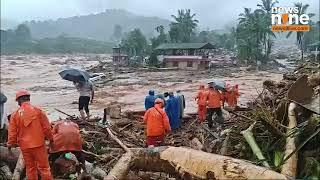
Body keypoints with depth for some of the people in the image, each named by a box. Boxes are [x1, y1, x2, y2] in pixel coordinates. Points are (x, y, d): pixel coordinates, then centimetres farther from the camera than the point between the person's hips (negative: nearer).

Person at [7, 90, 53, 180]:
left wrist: (10, 145, 13)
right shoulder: (38, 111, -8)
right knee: (44, 167, 5)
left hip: (24, 146, 2)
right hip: (38, 144, -2)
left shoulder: (15, 114, -2)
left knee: (30, 168, 15)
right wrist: (50, 138, 9)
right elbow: (46, 127, -5)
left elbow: (12, 132, 1)